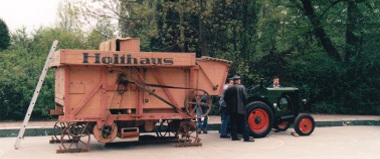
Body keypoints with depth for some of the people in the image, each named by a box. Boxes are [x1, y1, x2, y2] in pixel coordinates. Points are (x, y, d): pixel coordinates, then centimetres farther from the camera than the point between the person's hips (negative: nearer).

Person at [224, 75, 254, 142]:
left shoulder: (229, 88, 3)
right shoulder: (242, 87, -7)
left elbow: (225, 98, 2)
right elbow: (245, 97, -9)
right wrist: (244, 104, 6)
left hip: (231, 109, 4)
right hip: (240, 108, -3)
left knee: (233, 123, 11)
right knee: (244, 123, 1)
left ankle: (234, 137, 11)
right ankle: (246, 138, 0)